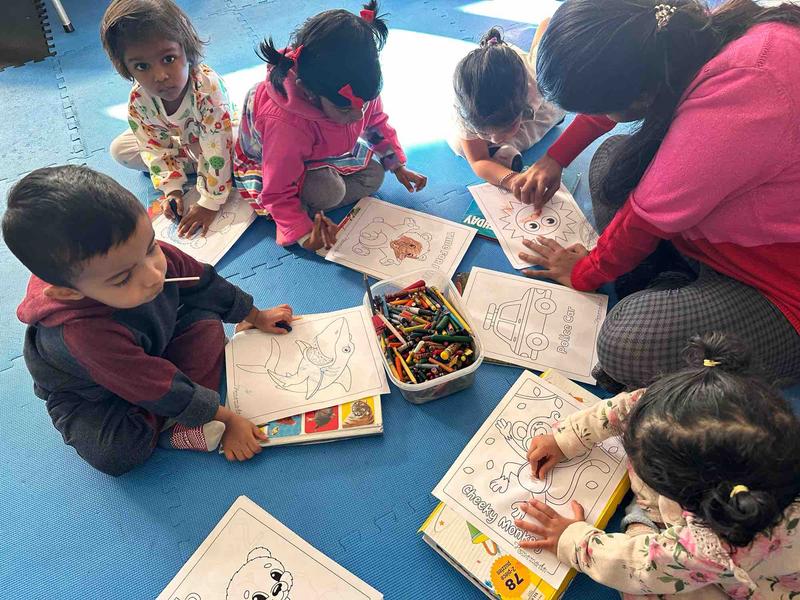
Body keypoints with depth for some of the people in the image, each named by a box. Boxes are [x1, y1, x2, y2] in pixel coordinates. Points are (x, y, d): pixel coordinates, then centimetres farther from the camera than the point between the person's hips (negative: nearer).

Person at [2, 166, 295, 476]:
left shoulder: (152, 255, -28)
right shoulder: (86, 334, -44)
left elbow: (205, 282, -7)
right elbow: (159, 390, -34)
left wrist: (256, 316, 7)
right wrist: (227, 419, -24)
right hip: (90, 397, -6)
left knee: (207, 322, -9)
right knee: (113, 453, -31)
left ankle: (161, 419, -16)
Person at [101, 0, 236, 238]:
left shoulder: (208, 88, -41)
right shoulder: (138, 102, -26)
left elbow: (216, 149, -38)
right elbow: (157, 147, -11)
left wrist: (209, 203, -34)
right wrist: (172, 189, -19)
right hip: (181, 143, 6)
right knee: (120, 149, -1)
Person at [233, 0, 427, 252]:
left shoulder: (358, 92, -26)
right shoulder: (286, 126, -45)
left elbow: (377, 122, -1)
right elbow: (277, 192, -34)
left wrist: (398, 166, 3)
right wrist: (303, 233, -33)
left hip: (328, 155, 7)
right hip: (276, 168, -7)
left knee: (373, 176, -8)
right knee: (329, 191, -35)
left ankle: (311, 211, -7)